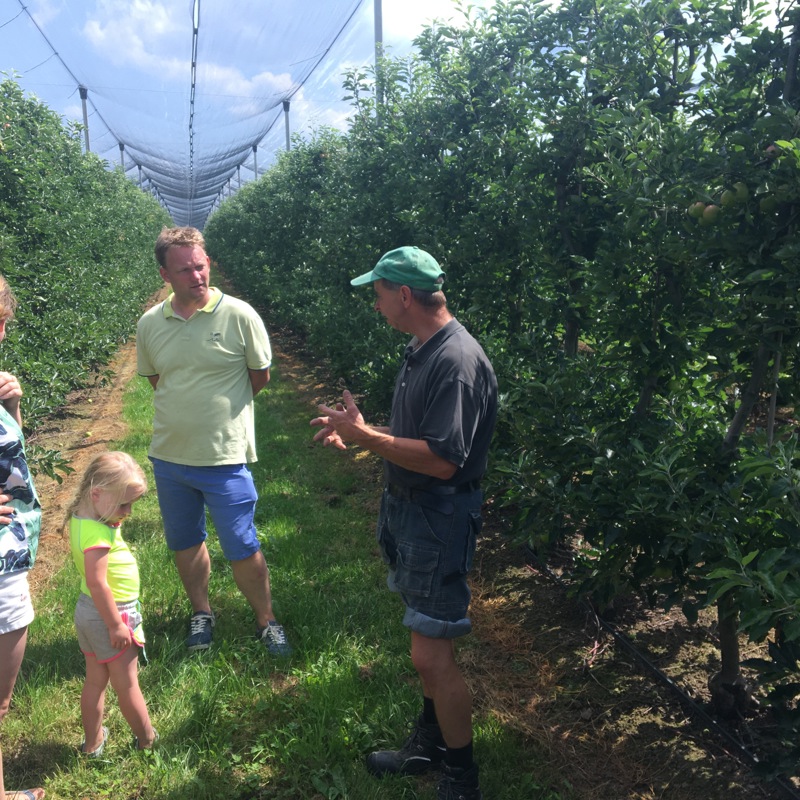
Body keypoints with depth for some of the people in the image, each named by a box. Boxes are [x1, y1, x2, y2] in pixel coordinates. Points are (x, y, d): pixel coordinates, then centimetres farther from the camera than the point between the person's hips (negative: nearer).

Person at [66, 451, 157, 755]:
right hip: (109, 615, -9)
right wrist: (116, 625, -22)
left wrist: (115, 521, -2)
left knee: (95, 680, 22)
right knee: (127, 684, 10)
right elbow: (97, 584, -30)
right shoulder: (97, 534, -33)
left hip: (88, 612, 9)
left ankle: (92, 741, 38)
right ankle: (147, 740, 29)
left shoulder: (80, 517, -4)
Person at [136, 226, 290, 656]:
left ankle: (266, 620, 28)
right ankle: (201, 612, 42)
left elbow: (260, 376, -1)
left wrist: (222, 402, 5)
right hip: (168, 456, 4)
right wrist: (192, 405, 6)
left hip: (225, 458, -4)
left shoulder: (239, 315, -13)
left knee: (242, 550, 6)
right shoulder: (150, 324, -1)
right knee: (185, 543, 20)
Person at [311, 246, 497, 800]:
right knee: (426, 643, 22)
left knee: (432, 654, -1)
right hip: (407, 506, 10)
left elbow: (443, 459, -28)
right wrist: (357, 433, 4)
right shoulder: (422, 351, 8)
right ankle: (430, 744, 41)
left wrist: (366, 436, -22)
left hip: (440, 519, -10)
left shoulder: (457, 361, -24)